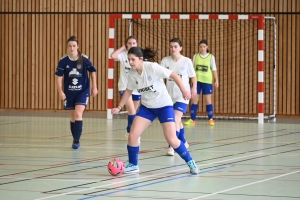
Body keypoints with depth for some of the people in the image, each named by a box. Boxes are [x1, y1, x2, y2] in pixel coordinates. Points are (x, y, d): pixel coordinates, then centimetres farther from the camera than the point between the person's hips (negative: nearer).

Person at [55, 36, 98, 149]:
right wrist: (60, 92, -17)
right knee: (72, 117, 11)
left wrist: (94, 87, 5)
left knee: (78, 114, -17)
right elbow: (59, 76, -7)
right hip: (69, 92, 2)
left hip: (83, 91, -2)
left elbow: (92, 72, 2)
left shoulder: (84, 59, -12)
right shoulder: (63, 61, -10)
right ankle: (75, 140, 24)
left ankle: (76, 140, -12)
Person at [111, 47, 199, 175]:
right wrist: (119, 107, 4)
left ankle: (190, 162, 9)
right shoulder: (132, 74, -6)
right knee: (133, 135, -8)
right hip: (146, 107, 5)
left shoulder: (153, 67, -22)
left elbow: (173, 75, -19)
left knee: (172, 140, -11)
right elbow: (128, 91, 11)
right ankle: (133, 165, 11)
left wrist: (184, 90, -28)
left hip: (164, 106, -5)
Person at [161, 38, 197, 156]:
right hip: (170, 95, 4)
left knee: (176, 119, -18)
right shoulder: (165, 61, -1)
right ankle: (183, 143, 38)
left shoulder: (187, 61, -6)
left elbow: (193, 76, 4)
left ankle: (172, 146, -18)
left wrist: (194, 88, -8)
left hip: (182, 95, -4)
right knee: (177, 121, 18)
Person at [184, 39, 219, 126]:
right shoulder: (195, 56, 6)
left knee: (208, 101, -1)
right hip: (196, 81, 2)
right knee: (194, 100, 2)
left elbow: (214, 69, 1)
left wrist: (216, 80, -6)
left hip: (207, 81, -2)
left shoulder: (211, 57, 1)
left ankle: (211, 119, 6)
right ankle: (192, 119, 7)